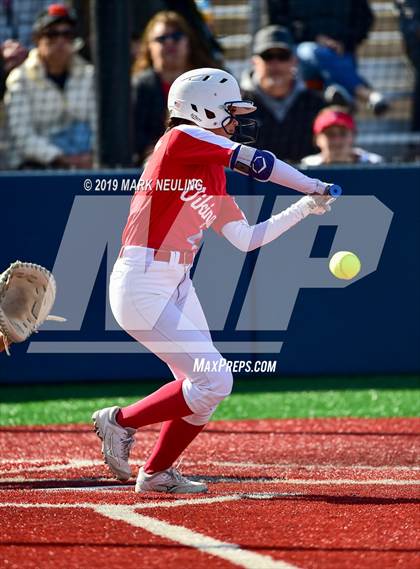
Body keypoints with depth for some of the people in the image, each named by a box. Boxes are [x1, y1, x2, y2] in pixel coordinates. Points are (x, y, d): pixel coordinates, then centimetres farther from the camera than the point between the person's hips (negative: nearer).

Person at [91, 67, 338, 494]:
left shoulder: (213, 174, 17)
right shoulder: (181, 139, -8)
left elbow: (246, 238, 17)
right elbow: (256, 162, -11)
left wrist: (306, 208, 14)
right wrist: (314, 186, 1)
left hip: (178, 286, 9)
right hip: (143, 286, -9)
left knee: (205, 386, 8)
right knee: (214, 382, -13)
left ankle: (156, 473, 22)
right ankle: (120, 421, 3)